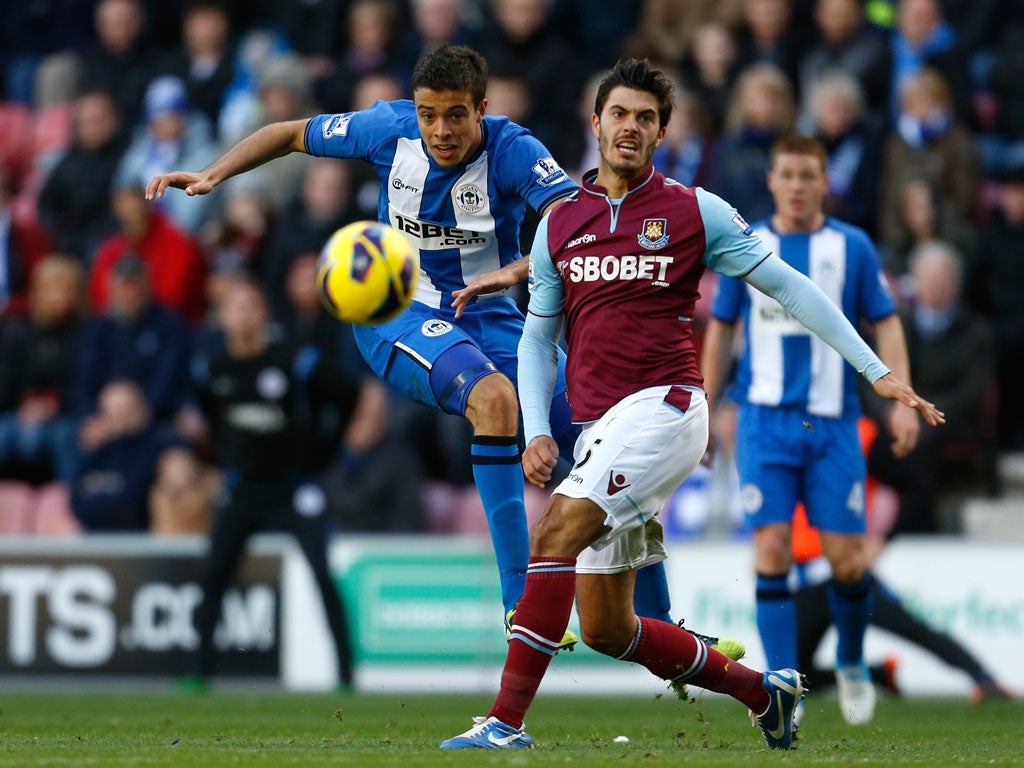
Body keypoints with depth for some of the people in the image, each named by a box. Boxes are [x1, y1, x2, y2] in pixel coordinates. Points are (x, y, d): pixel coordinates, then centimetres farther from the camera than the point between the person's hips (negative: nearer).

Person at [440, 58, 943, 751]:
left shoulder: (695, 211, 2)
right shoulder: (559, 224, 13)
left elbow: (786, 285, 5)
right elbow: (538, 336, 19)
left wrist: (877, 370, 2)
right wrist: (538, 432, 3)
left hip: (665, 407, -6)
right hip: (598, 429, 6)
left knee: (555, 533, -26)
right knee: (606, 629, 4)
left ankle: (506, 723, -29)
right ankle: (762, 692, 23)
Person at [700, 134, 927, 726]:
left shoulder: (853, 247, 5)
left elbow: (886, 323, 7)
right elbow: (721, 330, 15)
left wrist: (903, 400, -5)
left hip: (833, 420, 0)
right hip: (766, 420, 0)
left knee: (848, 560, -2)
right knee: (772, 548, -12)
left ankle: (852, 662, 25)